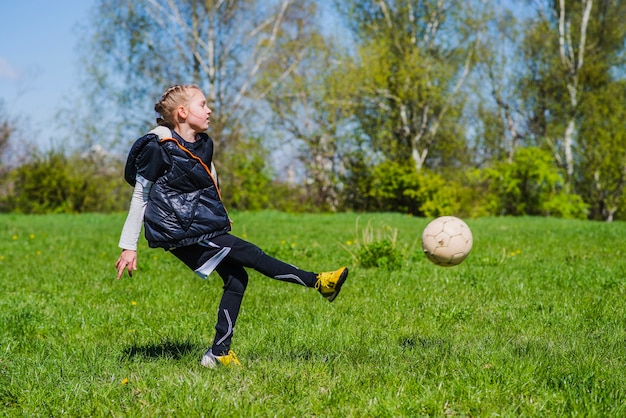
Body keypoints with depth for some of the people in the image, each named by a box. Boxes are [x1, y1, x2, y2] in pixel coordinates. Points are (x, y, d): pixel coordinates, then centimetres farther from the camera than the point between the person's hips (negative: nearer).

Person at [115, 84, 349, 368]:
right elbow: (139, 198, -8)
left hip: (202, 227, 9)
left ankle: (219, 353, 8)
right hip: (179, 233, -9)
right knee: (248, 254, -14)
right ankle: (317, 282, -9)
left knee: (235, 278, 0)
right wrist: (128, 247, -7)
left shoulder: (204, 144, 10)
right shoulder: (158, 148, -12)